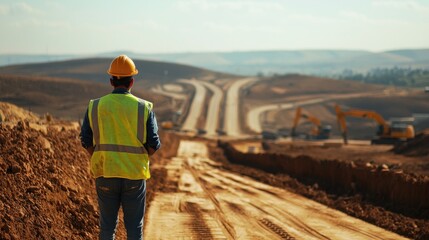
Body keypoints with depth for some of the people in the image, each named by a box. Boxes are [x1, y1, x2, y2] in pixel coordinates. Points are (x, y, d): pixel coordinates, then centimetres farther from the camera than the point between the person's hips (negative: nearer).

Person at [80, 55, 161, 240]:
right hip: (135, 176, -1)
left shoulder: (95, 106, -2)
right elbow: (153, 145, -5)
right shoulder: (144, 108, -5)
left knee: (107, 225, 13)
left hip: (105, 174, 1)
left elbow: (86, 141, 0)